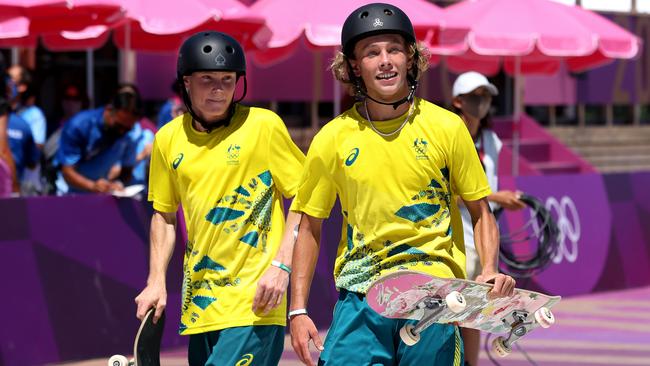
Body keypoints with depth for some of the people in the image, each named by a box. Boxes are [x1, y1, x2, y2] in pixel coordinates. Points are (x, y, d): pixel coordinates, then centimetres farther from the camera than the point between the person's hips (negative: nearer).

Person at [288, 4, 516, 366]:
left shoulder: (447, 128, 0)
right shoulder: (332, 139, 2)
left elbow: (481, 212, 8)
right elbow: (309, 228, 10)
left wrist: (490, 270, -10)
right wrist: (298, 310, 4)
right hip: (360, 296, 1)